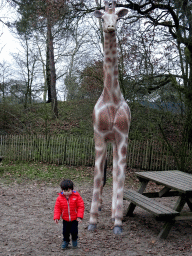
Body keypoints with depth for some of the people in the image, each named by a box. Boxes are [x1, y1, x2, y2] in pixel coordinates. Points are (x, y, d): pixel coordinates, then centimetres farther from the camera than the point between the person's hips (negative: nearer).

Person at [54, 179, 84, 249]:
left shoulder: (76, 196, -14)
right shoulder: (60, 198, -9)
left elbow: (81, 206, -10)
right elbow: (57, 208, -3)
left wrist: (79, 216, -14)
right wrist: (56, 217, -11)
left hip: (74, 219, -2)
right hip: (65, 219, 2)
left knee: (74, 231, -1)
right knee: (65, 231, 10)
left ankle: (74, 240, 30)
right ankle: (65, 241, 36)